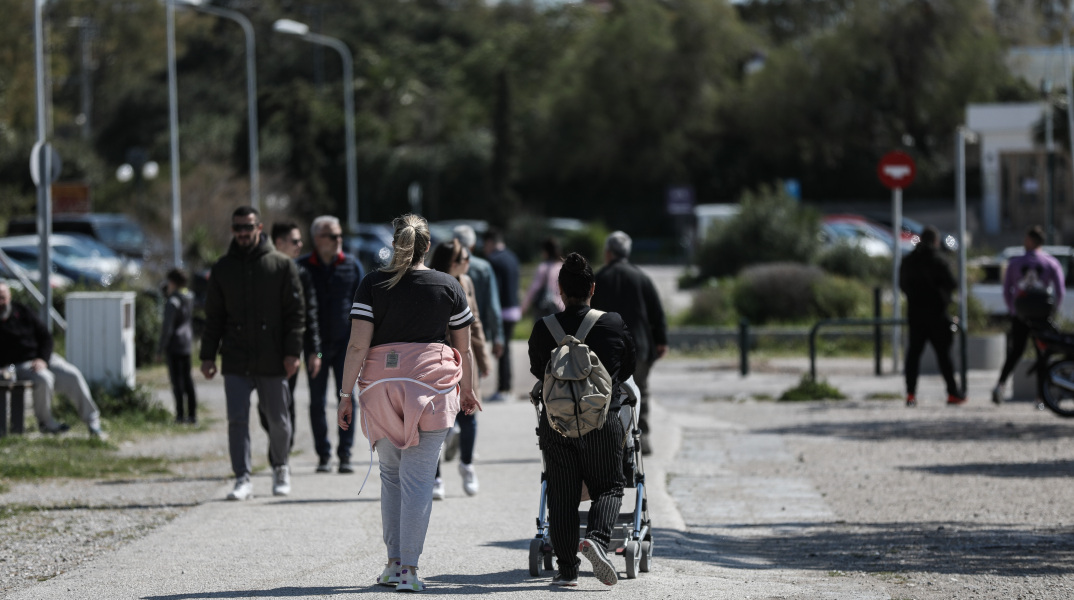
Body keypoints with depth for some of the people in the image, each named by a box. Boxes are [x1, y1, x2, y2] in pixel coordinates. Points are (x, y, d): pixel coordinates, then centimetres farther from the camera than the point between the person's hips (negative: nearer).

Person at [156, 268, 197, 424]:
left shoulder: (173, 301, -16)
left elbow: (167, 328, -18)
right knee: (187, 379, 12)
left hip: (174, 343, -7)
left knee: (176, 379, -3)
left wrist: (160, 349, -12)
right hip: (187, 343, 7)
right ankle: (192, 415, 12)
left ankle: (180, 415, -3)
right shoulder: (189, 298, 6)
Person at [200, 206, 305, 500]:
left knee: (278, 421, 9)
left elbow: (295, 313, 0)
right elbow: (213, 317, 11)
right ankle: (242, 479, -4)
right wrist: (208, 356, 4)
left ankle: (280, 468, 31)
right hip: (235, 363, 1)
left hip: (272, 362, -1)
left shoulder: (282, 266, 2)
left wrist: (292, 352, -8)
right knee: (237, 420, -7)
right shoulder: (222, 269, 9)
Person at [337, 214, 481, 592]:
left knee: (390, 473, 16)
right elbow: (464, 348, 10)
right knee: (418, 477, -2)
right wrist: (468, 391, 23)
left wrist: (346, 394, -1)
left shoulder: (373, 285, 1)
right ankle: (408, 570, -5)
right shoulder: (449, 287, 4)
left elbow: (358, 345, -5)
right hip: (432, 386, -1)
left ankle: (394, 562, 16)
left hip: (382, 386, 1)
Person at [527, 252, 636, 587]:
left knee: (561, 495, 7)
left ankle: (567, 568, 4)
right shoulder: (614, 324, -1)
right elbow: (627, 369, 14)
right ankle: (596, 538, -17)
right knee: (608, 487, 11)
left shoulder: (543, 329, -1)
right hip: (603, 421, -1)